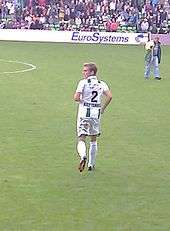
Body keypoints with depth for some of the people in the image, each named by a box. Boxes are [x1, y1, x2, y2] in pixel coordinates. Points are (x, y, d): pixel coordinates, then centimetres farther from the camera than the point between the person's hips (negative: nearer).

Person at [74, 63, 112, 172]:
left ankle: (83, 156, -33)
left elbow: (76, 98, -14)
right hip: (96, 112, 4)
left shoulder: (83, 82, -6)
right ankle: (91, 164, 21)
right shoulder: (101, 84, 7)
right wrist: (103, 108, 6)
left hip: (84, 112, -4)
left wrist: (81, 100, 8)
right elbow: (109, 96, -5)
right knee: (93, 139, 17)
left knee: (81, 139, -4)